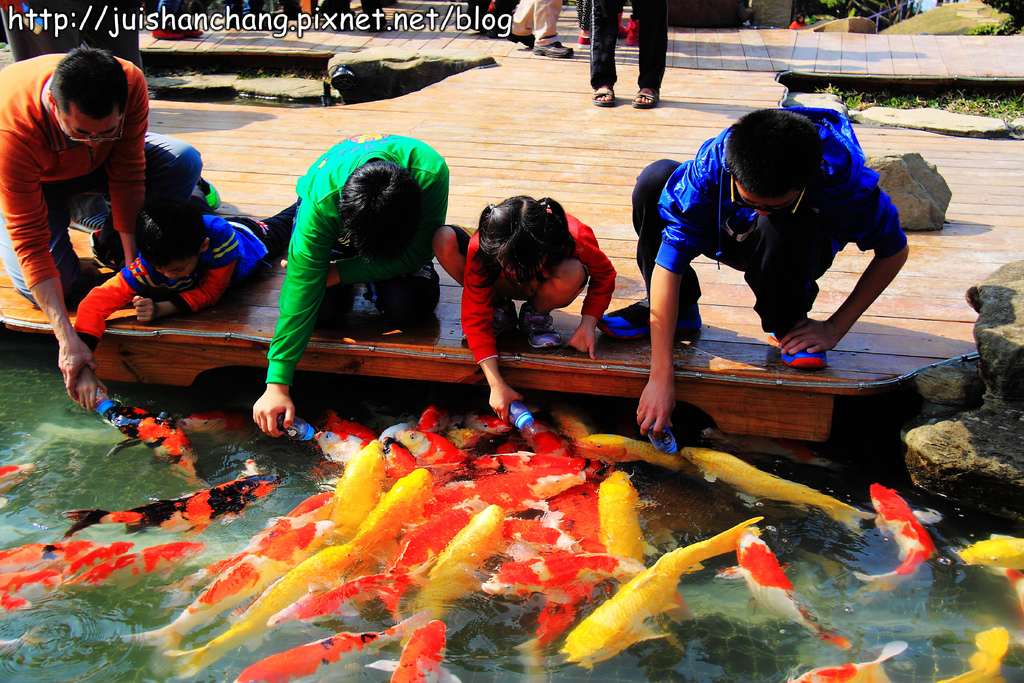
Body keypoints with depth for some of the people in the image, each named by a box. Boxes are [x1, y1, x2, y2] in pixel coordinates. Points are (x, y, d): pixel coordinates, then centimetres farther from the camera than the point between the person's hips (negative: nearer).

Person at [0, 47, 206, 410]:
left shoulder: (130, 83, -35)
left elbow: (127, 176, -24)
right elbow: (29, 239, -39)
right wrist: (67, 339, -44)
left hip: (100, 164, 3)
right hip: (34, 181, -3)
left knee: (184, 162, -24)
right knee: (40, 287, -24)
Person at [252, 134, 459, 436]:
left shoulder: (431, 172, -41)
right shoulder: (322, 200, -40)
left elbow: (417, 254, -28)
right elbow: (300, 290, -38)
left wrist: (338, 273, -32)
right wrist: (277, 386, -39)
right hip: (334, 224, 0)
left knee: (408, 307, -23)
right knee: (318, 308, -22)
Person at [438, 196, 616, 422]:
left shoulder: (577, 237, -37)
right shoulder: (480, 248, -37)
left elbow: (604, 274, -14)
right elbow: (475, 319, -34)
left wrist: (588, 324, -27)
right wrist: (497, 385, -40)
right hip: (499, 286, 1)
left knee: (575, 274, -40)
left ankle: (535, 315, -5)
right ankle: (500, 310, -5)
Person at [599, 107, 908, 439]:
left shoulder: (843, 174, -35)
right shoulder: (710, 164, -34)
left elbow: (894, 251, -18)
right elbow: (668, 262, -37)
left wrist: (835, 328, -21)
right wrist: (661, 376, -41)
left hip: (801, 250, -1)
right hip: (731, 235, 2)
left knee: (783, 226, -40)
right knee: (654, 180, -26)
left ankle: (788, 325, -9)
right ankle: (679, 309, -8)